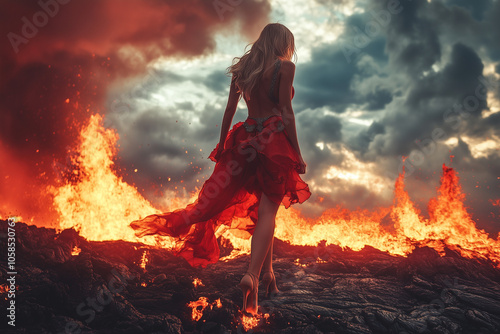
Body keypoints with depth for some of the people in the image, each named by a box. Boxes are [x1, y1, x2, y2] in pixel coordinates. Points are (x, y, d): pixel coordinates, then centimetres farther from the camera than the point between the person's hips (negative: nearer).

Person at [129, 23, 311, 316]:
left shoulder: (243, 68, 12)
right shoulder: (285, 67, -3)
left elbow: (229, 111, 9)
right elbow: (286, 112, -10)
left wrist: (221, 147, 13)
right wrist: (297, 153, -6)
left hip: (245, 139, 5)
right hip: (275, 141, -5)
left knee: (261, 209, 15)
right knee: (267, 211, -5)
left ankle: (268, 272, 17)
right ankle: (253, 274, -19)